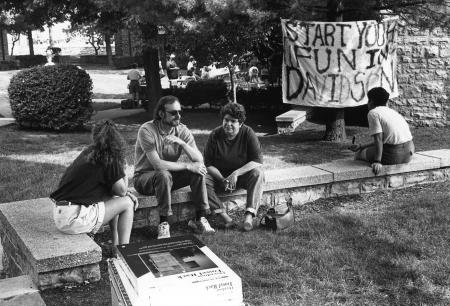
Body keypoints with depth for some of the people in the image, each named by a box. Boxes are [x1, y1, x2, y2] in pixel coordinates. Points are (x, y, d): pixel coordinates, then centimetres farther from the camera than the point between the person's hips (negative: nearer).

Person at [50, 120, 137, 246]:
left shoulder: (88, 152, 15)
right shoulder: (110, 159, -10)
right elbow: (122, 190, -1)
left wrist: (127, 194, 16)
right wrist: (123, 168, 9)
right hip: (74, 218, -8)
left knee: (114, 199, 24)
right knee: (127, 203, 4)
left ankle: (116, 244, 29)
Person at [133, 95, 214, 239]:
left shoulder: (182, 130, -6)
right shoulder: (147, 130, -21)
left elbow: (199, 160, -15)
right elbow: (157, 164, -29)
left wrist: (181, 143, -31)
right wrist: (187, 166, -26)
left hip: (169, 175, 5)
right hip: (144, 177, -5)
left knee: (198, 171, -19)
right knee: (164, 175, -38)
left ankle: (201, 217, -11)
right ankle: (163, 223, -26)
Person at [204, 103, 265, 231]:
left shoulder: (248, 133, -12)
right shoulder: (215, 135, -9)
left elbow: (258, 161, -18)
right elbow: (208, 164, -8)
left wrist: (236, 174, -28)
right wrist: (222, 179, -25)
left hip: (243, 174, -1)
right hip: (220, 175, 1)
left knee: (258, 173, -31)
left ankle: (249, 215, -38)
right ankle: (224, 216, -35)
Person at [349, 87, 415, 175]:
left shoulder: (373, 113, -6)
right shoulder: (391, 111, 19)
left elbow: (378, 138, -17)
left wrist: (377, 161, -21)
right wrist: (360, 146, 27)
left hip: (393, 156, -8)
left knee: (359, 154, 14)